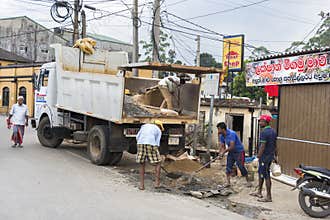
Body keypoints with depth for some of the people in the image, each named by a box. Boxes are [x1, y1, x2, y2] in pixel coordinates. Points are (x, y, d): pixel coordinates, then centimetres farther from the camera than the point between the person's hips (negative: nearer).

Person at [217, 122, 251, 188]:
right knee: (228, 167, -1)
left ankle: (248, 181, 13)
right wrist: (220, 153, -16)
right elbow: (222, 146, 2)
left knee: (241, 167, -5)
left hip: (239, 152, -7)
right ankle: (228, 182, 5)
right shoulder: (221, 136, -3)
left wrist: (224, 151, -24)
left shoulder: (231, 134, -27)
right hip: (231, 153, 7)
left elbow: (232, 146, -31)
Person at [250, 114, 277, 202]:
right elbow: (275, 145, 16)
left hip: (265, 157, -10)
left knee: (266, 176, -4)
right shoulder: (273, 131, 11)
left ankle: (268, 197, 2)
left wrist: (258, 156, -17)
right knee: (260, 173, 20)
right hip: (271, 156, 10)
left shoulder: (264, 132, -18)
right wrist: (275, 155, 22)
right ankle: (259, 192, 29)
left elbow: (262, 146, -21)